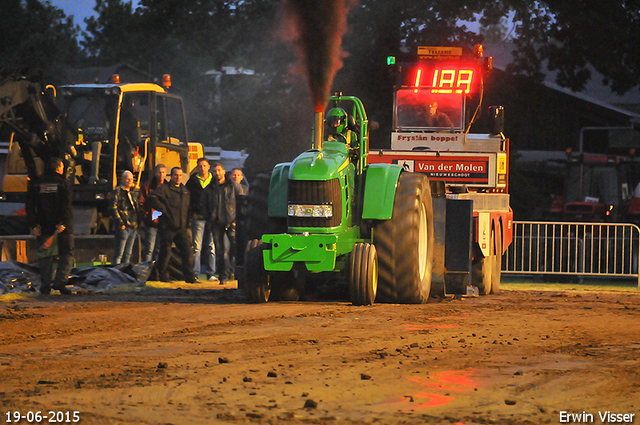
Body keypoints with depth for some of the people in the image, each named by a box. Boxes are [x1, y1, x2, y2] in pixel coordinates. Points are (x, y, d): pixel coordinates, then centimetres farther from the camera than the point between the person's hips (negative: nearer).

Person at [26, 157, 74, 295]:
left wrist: (34, 225, 2)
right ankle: (60, 282, -10)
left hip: (44, 227, 3)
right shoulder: (62, 183, -3)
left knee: (45, 256, 8)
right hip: (63, 227, -3)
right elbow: (66, 205, -15)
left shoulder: (36, 185, 7)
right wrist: (62, 223, -16)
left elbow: (30, 206, 2)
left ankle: (45, 286, 2)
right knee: (66, 254, 5)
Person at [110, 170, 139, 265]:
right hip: (124, 227, -8)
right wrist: (120, 223, -17)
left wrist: (137, 224, 17)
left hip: (133, 227, 8)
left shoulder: (131, 193, 21)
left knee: (128, 254, 11)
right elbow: (113, 207, -12)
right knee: (119, 254, -9)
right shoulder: (118, 192, -4)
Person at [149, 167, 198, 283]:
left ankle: (189, 276, 0)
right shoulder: (165, 189, -4)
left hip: (182, 228, 5)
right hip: (168, 227, -5)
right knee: (165, 252, 0)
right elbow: (153, 197, -18)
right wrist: (162, 209, -17)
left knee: (187, 251, -3)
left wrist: (187, 221, 16)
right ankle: (163, 275, 13)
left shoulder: (185, 191, 18)